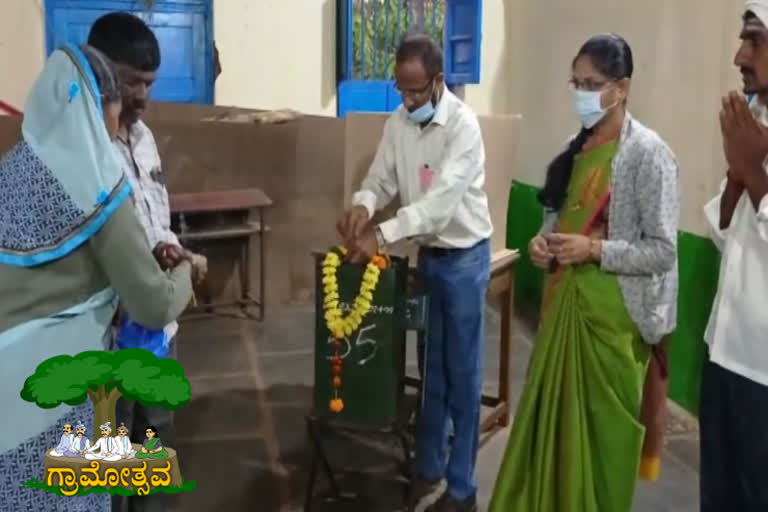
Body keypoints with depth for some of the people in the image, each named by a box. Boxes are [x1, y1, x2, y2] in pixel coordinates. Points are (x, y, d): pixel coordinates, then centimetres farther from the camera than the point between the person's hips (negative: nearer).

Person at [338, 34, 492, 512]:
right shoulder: (398, 122, 1)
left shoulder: (464, 123, -21)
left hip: (465, 258, -6)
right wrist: (363, 205, -21)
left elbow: (442, 198, -30)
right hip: (427, 256, 6)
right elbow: (381, 178, 3)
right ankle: (430, 468, 31)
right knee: (431, 369, 16)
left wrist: (383, 233, -36)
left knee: (462, 374, 2)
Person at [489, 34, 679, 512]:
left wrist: (593, 250, -22)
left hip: (612, 313, -7)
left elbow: (663, 251, -15)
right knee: (549, 416, 14)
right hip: (564, 302, 7)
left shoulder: (648, 153, -13)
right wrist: (545, 242, -1)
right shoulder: (579, 148, 9)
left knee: (601, 427, 7)